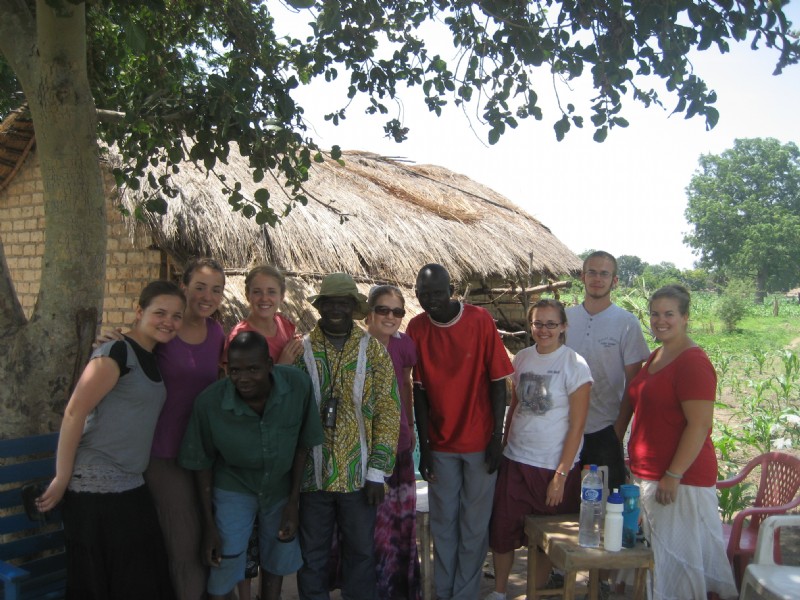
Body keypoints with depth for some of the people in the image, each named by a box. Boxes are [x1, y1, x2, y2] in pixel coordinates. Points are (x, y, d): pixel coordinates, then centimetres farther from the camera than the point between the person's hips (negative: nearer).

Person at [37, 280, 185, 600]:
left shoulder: (152, 359, 12)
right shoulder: (116, 353, -14)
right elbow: (74, 413, -18)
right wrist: (62, 479, -16)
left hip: (131, 488, 8)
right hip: (96, 489, -8)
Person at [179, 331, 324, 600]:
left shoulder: (299, 385, -26)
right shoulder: (209, 402, -27)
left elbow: (303, 445, -10)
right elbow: (201, 463, -11)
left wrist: (293, 502, -6)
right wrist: (209, 524, -6)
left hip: (282, 486, 2)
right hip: (233, 487, -2)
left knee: (277, 563, 18)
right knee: (224, 570, 1)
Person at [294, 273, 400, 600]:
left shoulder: (374, 350, 0)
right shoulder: (301, 349, 1)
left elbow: (388, 412, -3)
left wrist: (377, 471, -8)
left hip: (359, 475, 0)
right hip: (312, 474, 0)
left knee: (361, 551, 13)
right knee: (312, 555, 12)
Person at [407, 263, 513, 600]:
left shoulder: (480, 320, -10)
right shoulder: (417, 328, -2)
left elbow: (497, 382, -6)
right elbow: (419, 391, 2)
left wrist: (497, 438, -8)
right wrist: (424, 446, 1)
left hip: (479, 442, -2)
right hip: (440, 443, 2)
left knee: (474, 525, 5)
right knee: (443, 523, 10)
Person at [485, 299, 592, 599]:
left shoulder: (574, 365, -11)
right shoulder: (522, 358, 4)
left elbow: (577, 425, -12)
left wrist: (561, 475, -14)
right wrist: (504, 446, 9)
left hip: (553, 467, -4)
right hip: (515, 462, 4)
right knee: (501, 530, 8)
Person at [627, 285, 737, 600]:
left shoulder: (693, 362, -16)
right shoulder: (655, 356, 12)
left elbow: (700, 426, -21)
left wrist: (673, 476, -22)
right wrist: (637, 461, 19)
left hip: (679, 480, -9)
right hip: (647, 474, 9)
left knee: (676, 556, 2)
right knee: (654, 555, 18)